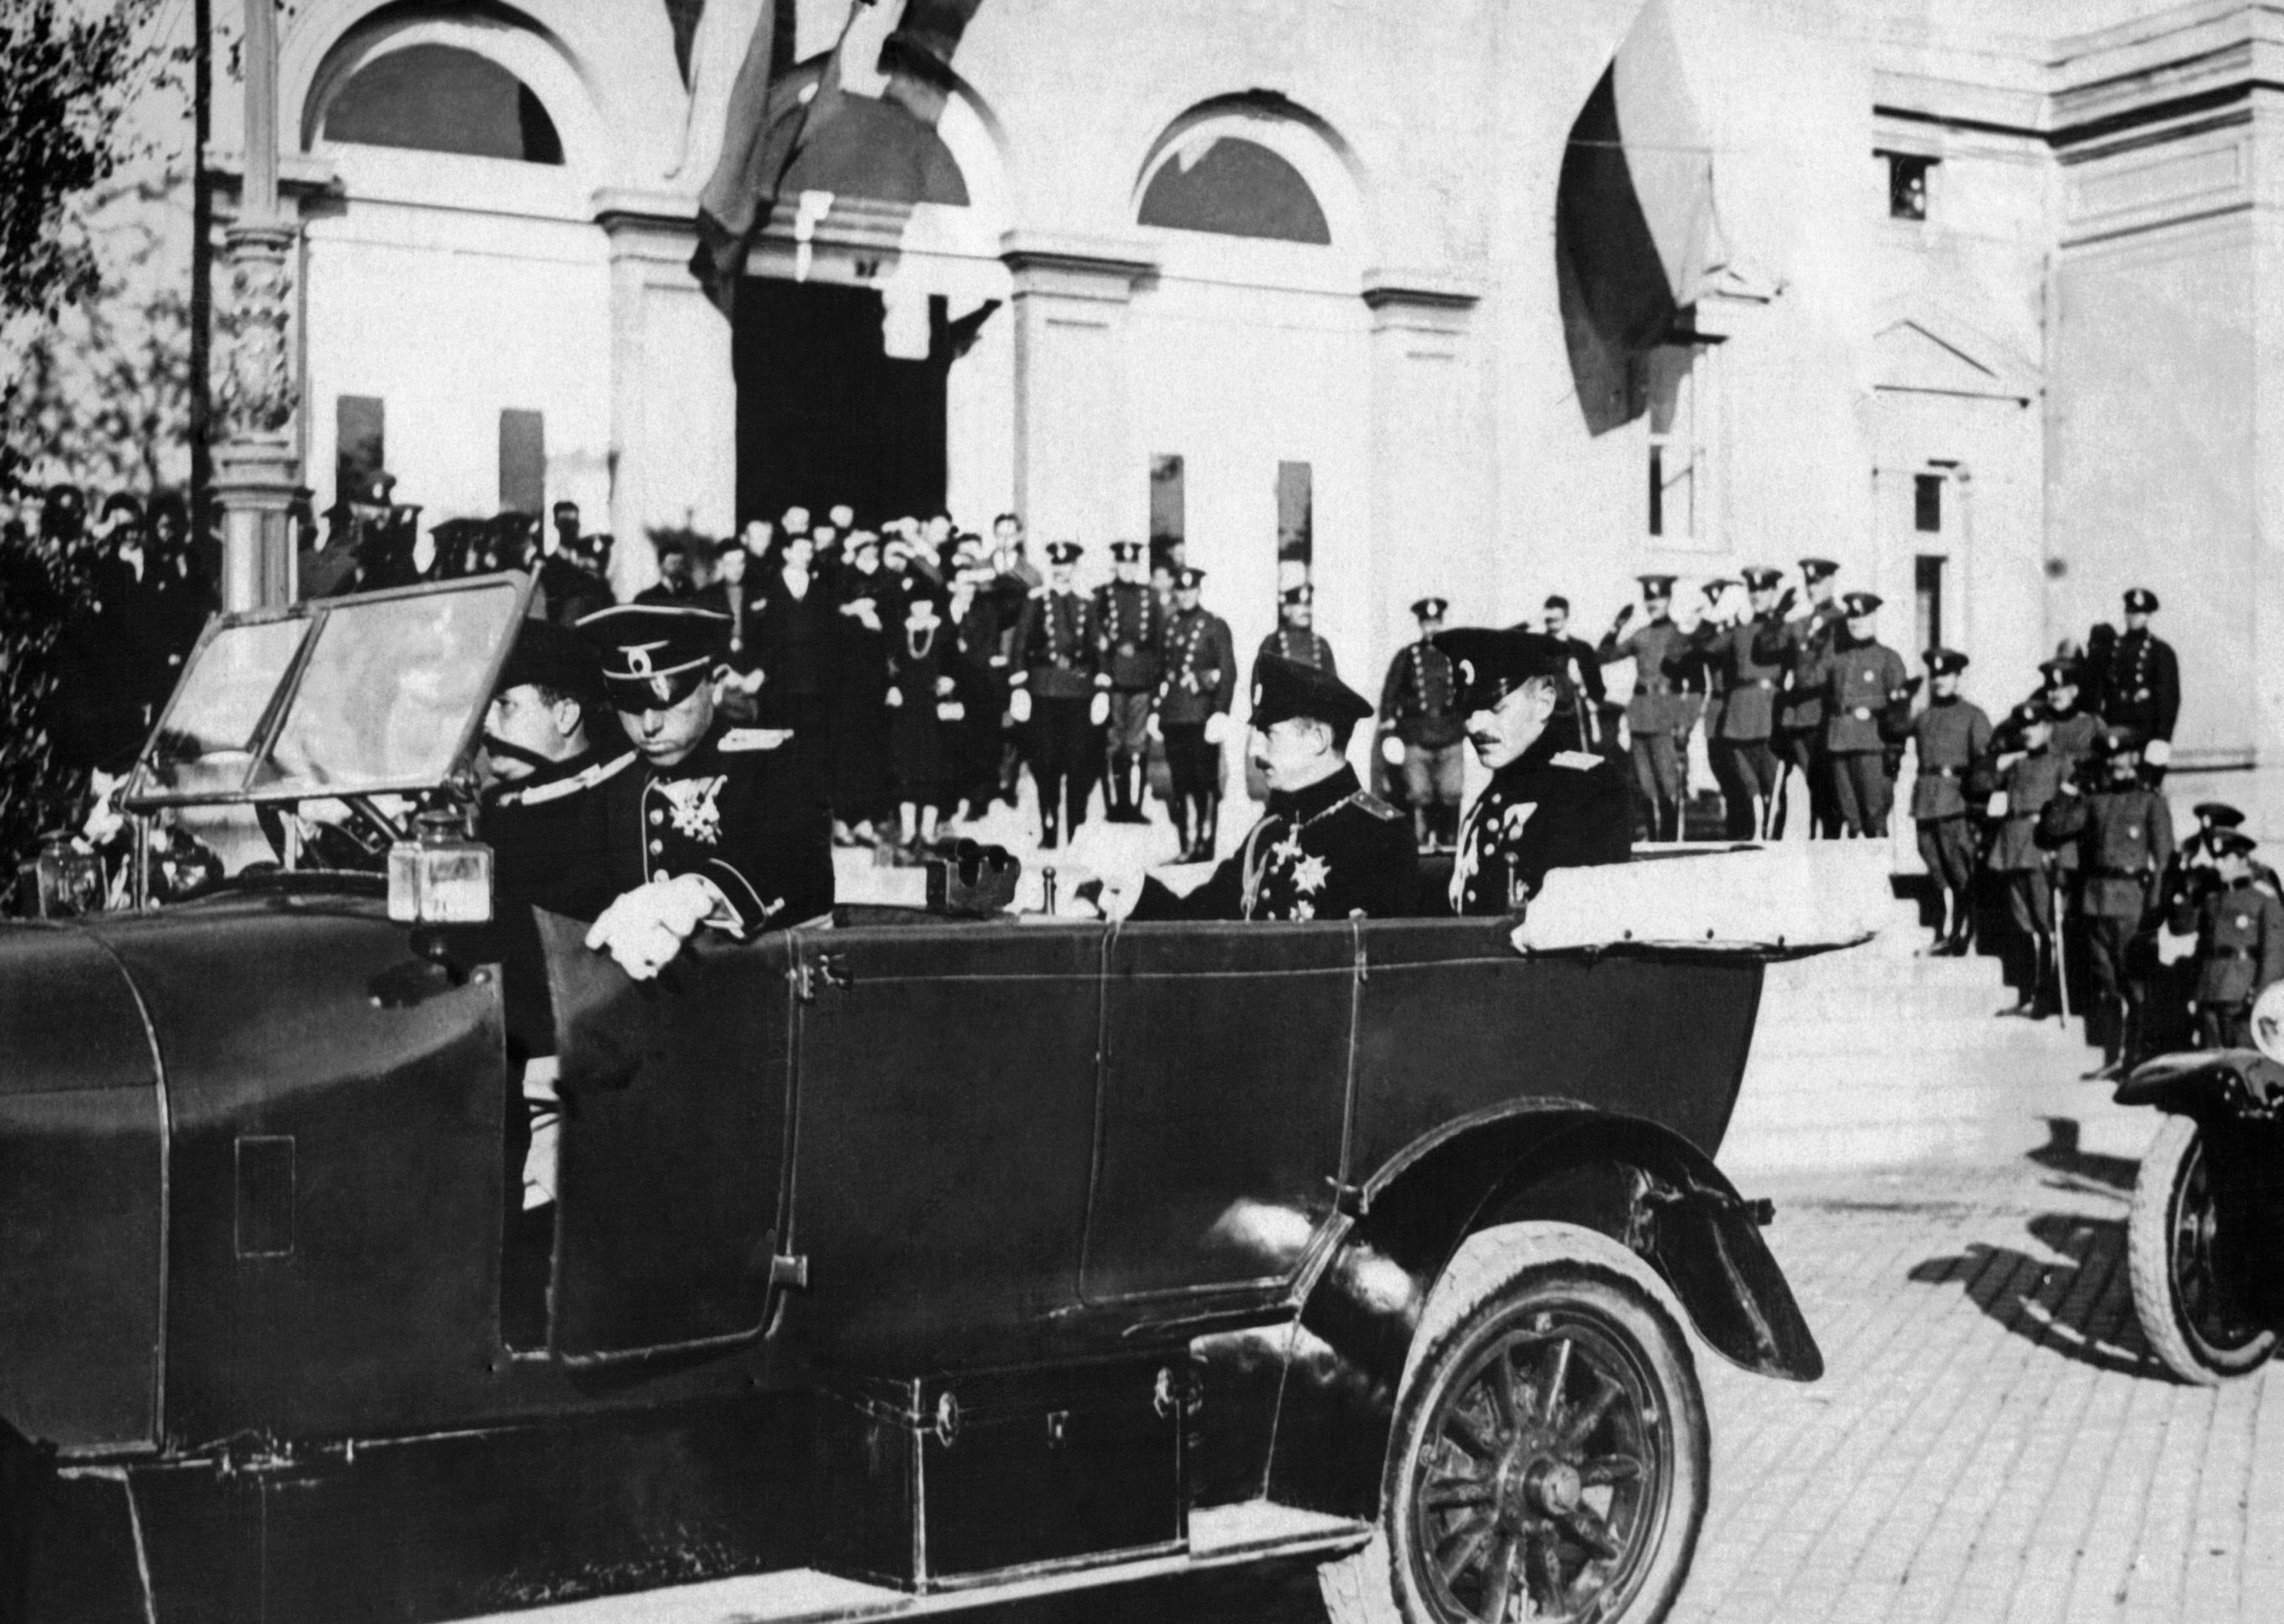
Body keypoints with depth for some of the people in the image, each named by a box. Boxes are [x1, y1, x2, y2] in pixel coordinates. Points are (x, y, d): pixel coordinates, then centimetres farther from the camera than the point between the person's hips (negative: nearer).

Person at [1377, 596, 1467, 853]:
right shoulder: (1406, 657, 7)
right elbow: (1389, 694, 6)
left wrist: (1468, 721, 16)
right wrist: (1388, 728, -1)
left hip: (1451, 736, 2)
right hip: (1415, 739, -2)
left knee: (1451, 794, -2)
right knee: (1418, 795, -5)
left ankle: (1447, 840, 6)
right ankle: (1420, 842, 0)